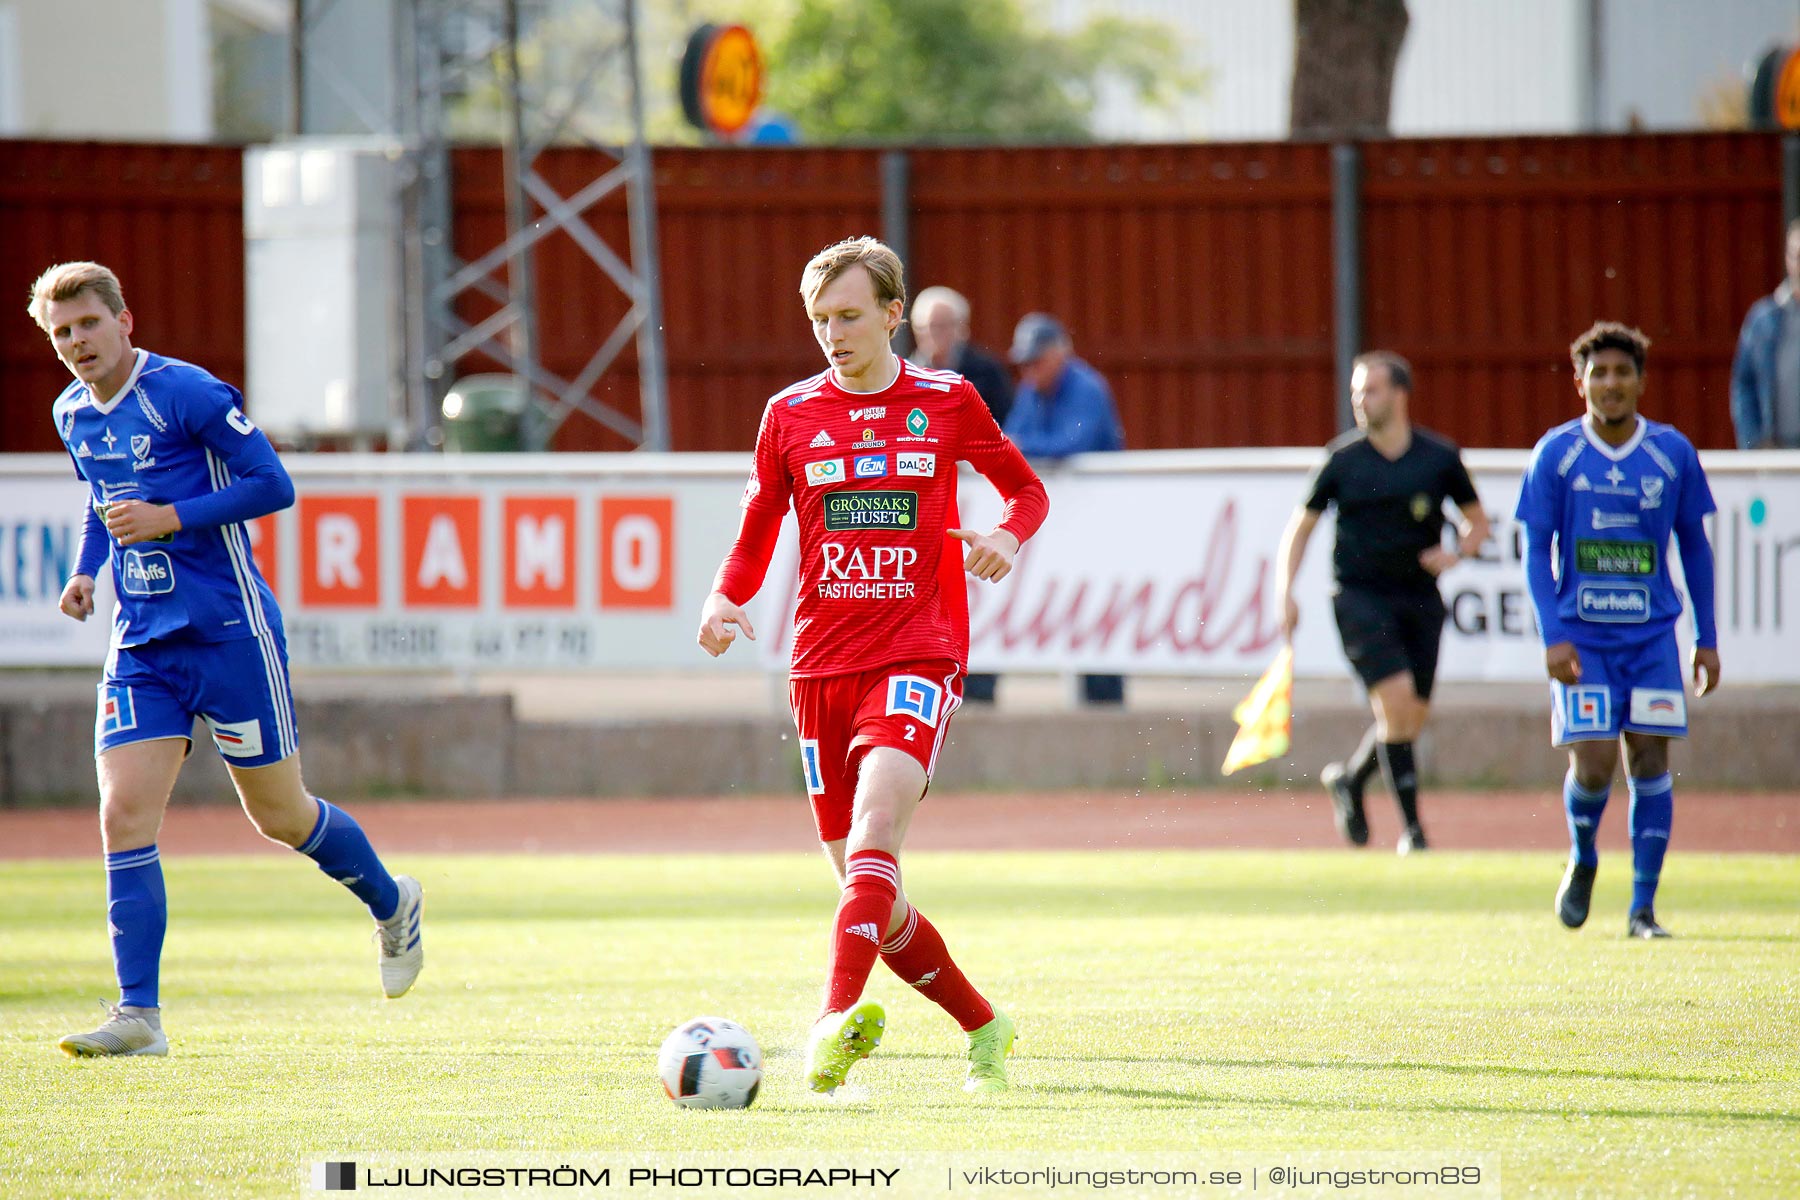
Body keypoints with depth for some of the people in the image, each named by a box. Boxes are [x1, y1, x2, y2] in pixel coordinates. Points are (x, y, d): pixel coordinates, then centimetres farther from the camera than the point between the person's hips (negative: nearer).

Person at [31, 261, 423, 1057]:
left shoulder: (187, 394, -13)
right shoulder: (73, 415, 8)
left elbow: (273, 485, -13)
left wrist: (170, 519, -21)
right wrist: (85, 571, 9)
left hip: (229, 631, -5)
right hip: (141, 645, 5)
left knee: (280, 816, 6)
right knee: (125, 817, -10)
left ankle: (392, 906, 35)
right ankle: (139, 1015, -9)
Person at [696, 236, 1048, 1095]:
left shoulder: (947, 403, 5)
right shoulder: (790, 414, 9)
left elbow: (1027, 489, 17)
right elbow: (756, 538, 16)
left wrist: (1008, 535, -6)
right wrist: (724, 601, -5)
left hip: (918, 654, -3)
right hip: (821, 664, 3)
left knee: (874, 832, -27)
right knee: (866, 888, 3)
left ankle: (839, 1017, -40)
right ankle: (982, 1027, 22)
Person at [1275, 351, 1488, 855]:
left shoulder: (1440, 458, 1)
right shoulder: (1342, 459, -1)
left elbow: (1477, 523, 12)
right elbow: (1300, 526, 8)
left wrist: (1455, 554, -9)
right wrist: (1286, 592, -3)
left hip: (1420, 599, 3)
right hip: (1359, 598, -3)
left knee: (1414, 717, 3)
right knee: (1397, 699, -17)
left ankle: (1349, 778, 33)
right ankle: (1411, 828, -9)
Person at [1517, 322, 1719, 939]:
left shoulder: (1673, 453, 2)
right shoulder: (1556, 454, -3)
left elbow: (1695, 545, 10)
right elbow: (1537, 550, -2)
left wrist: (1707, 639, 7)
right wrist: (1553, 637, -12)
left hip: (1653, 634, 1)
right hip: (1582, 635, -1)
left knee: (1649, 761, -3)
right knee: (1593, 764, -10)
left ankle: (1643, 908, 5)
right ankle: (1581, 861, 21)